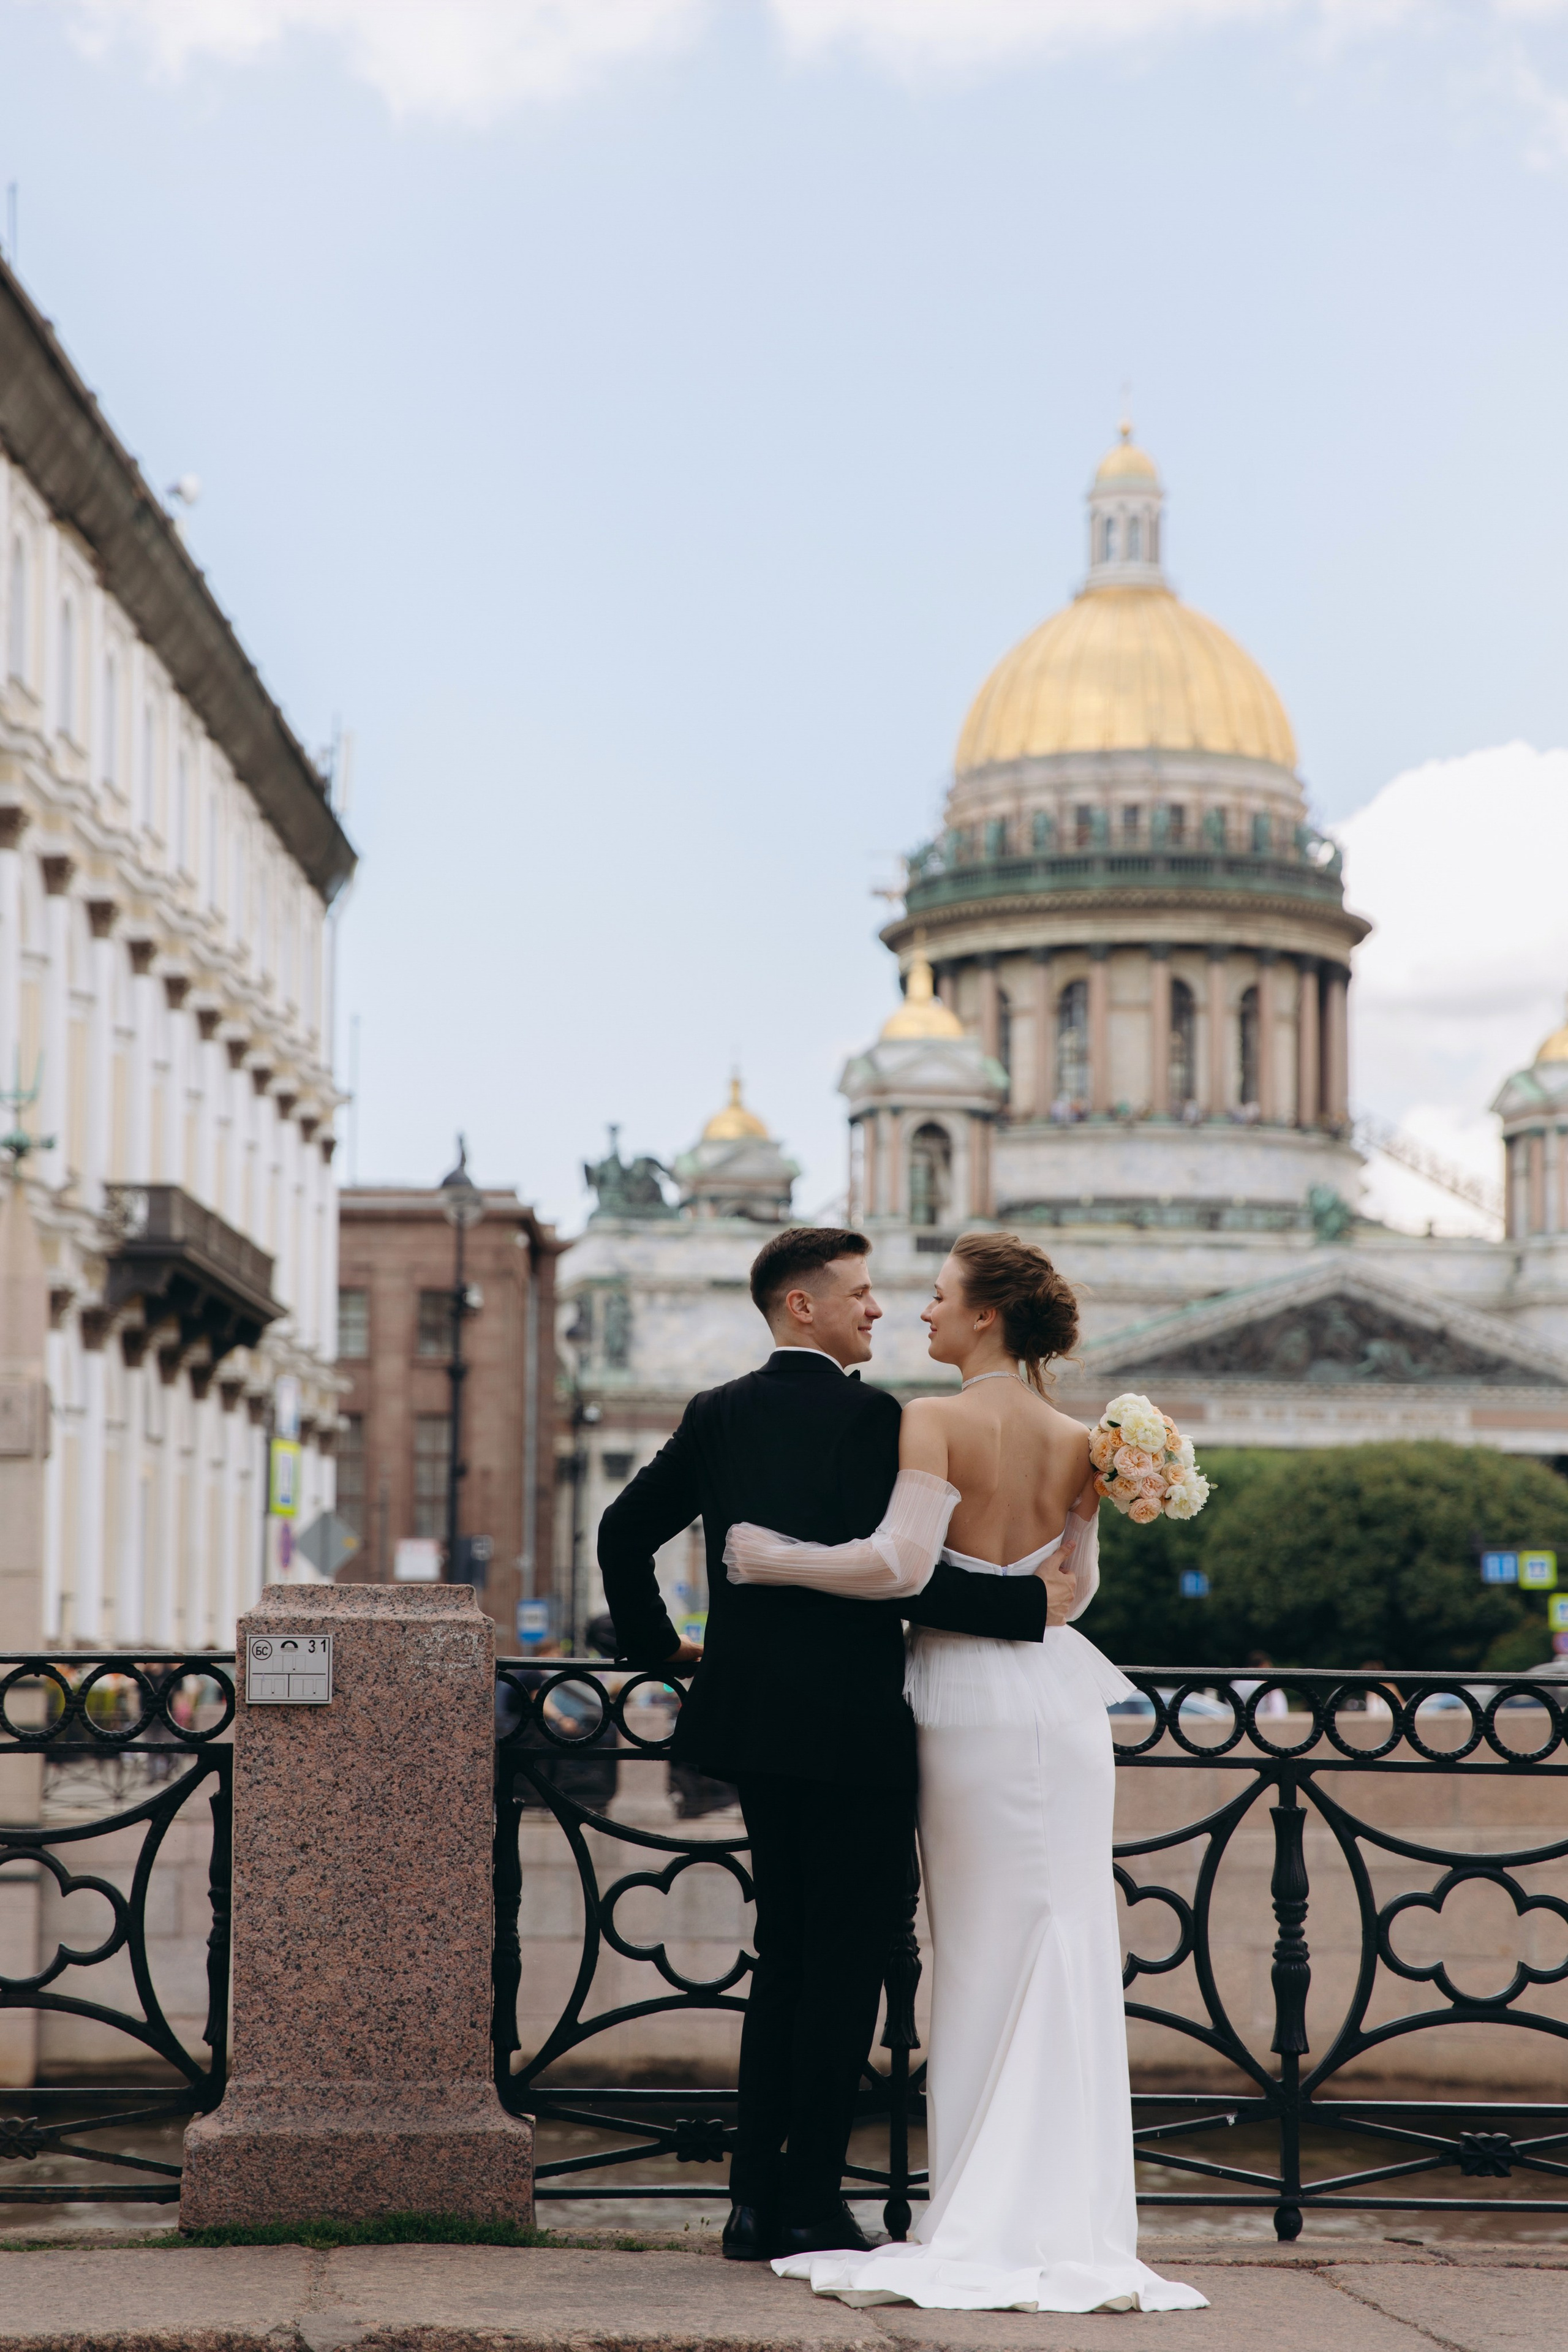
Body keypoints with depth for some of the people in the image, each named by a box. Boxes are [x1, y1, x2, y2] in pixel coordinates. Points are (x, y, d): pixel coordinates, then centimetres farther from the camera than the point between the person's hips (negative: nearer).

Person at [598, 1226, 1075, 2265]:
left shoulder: (718, 1414, 8)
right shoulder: (870, 1416, -13)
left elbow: (624, 1531, 11)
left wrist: (660, 1644, 22)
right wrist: (1029, 1605, -15)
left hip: (755, 1715, 7)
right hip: (851, 1729, -7)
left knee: (785, 1961, 16)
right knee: (845, 1970, 1)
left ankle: (755, 2198, 16)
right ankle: (810, 2205, 2)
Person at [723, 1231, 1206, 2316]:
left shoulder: (937, 1423, -12)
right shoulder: (1075, 1441, 4)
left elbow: (900, 1563, -22)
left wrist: (769, 1556, -13)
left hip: (970, 1697, -4)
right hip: (1061, 1695, 4)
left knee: (984, 1953, 4)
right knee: (1067, 1945, 6)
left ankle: (991, 2231, 8)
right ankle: (1071, 2218, 6)